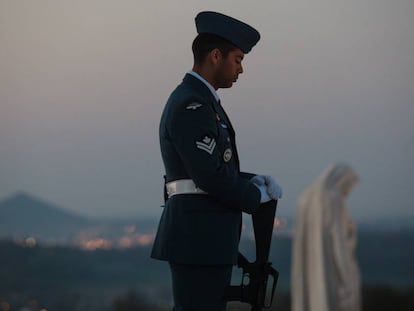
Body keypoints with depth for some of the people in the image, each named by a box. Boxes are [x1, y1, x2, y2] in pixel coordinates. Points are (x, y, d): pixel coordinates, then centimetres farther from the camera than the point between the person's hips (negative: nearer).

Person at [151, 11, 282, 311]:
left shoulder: (194, 102, 19)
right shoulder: (192, 107, -15)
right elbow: (211, 177, -21)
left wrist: (256, 181, 7)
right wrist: (257, 196, -5)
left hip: (201, 237, 11)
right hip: (198, 240, -11)